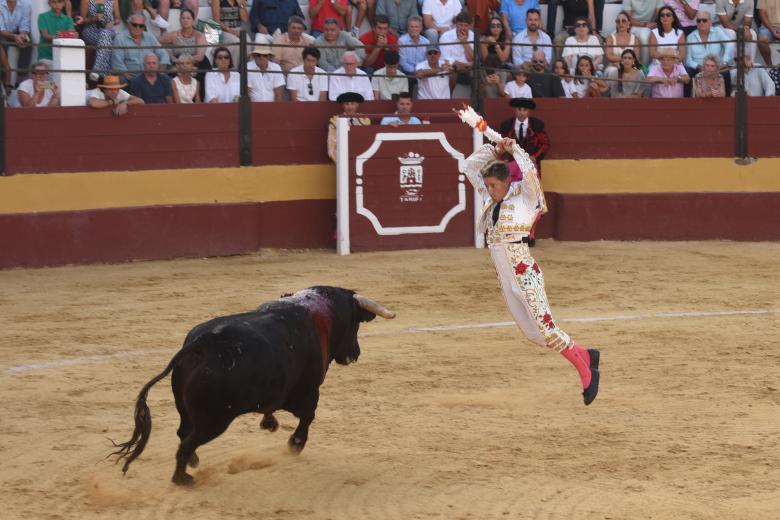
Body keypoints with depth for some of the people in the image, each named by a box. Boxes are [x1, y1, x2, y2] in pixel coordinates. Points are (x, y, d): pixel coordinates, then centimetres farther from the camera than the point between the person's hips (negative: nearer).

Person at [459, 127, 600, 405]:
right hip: (505, 278, 7)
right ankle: (585, 356, 16)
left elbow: (530, 172, -24)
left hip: (525, 274, -7)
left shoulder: (524, 197, -5)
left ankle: (586, 372, -1)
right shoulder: (490, 200, 13)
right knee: (533, 334, 5)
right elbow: (470, 166, 17)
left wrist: (514, 149, -12)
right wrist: (496, 149, 7)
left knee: (544, 328, -12)